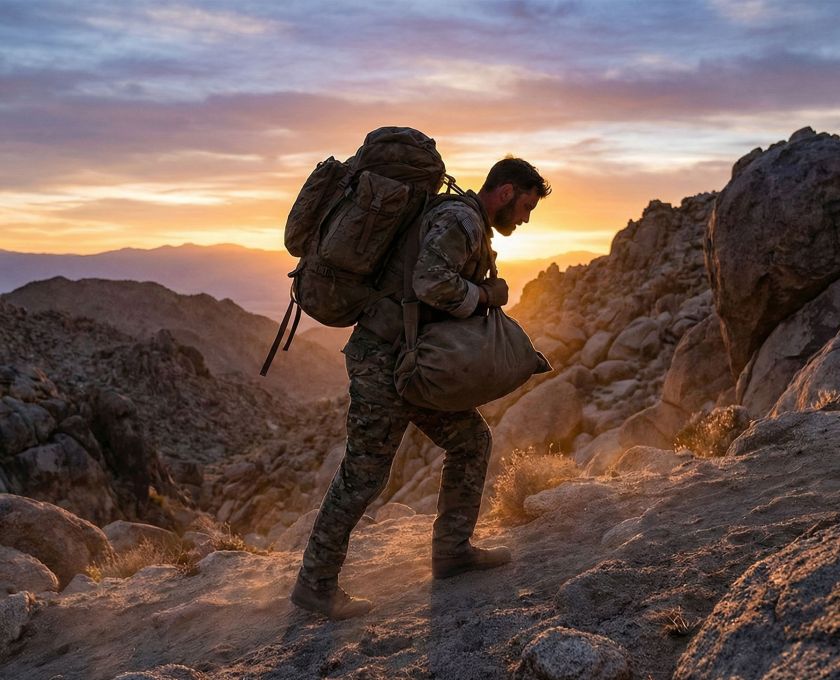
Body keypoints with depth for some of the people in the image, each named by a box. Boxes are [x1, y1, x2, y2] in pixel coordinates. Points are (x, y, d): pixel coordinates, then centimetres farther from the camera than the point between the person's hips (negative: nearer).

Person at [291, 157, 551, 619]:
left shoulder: (470, 227, 18)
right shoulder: (460, 219, -14)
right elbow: (431, 283, -31)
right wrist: (485, 296, -15)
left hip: (414, 365, 10)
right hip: (385, 361, -10)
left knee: (471, 440, 14)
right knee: (364, 476, -3)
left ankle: (452, 550, 23)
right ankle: (316, 584, 11)